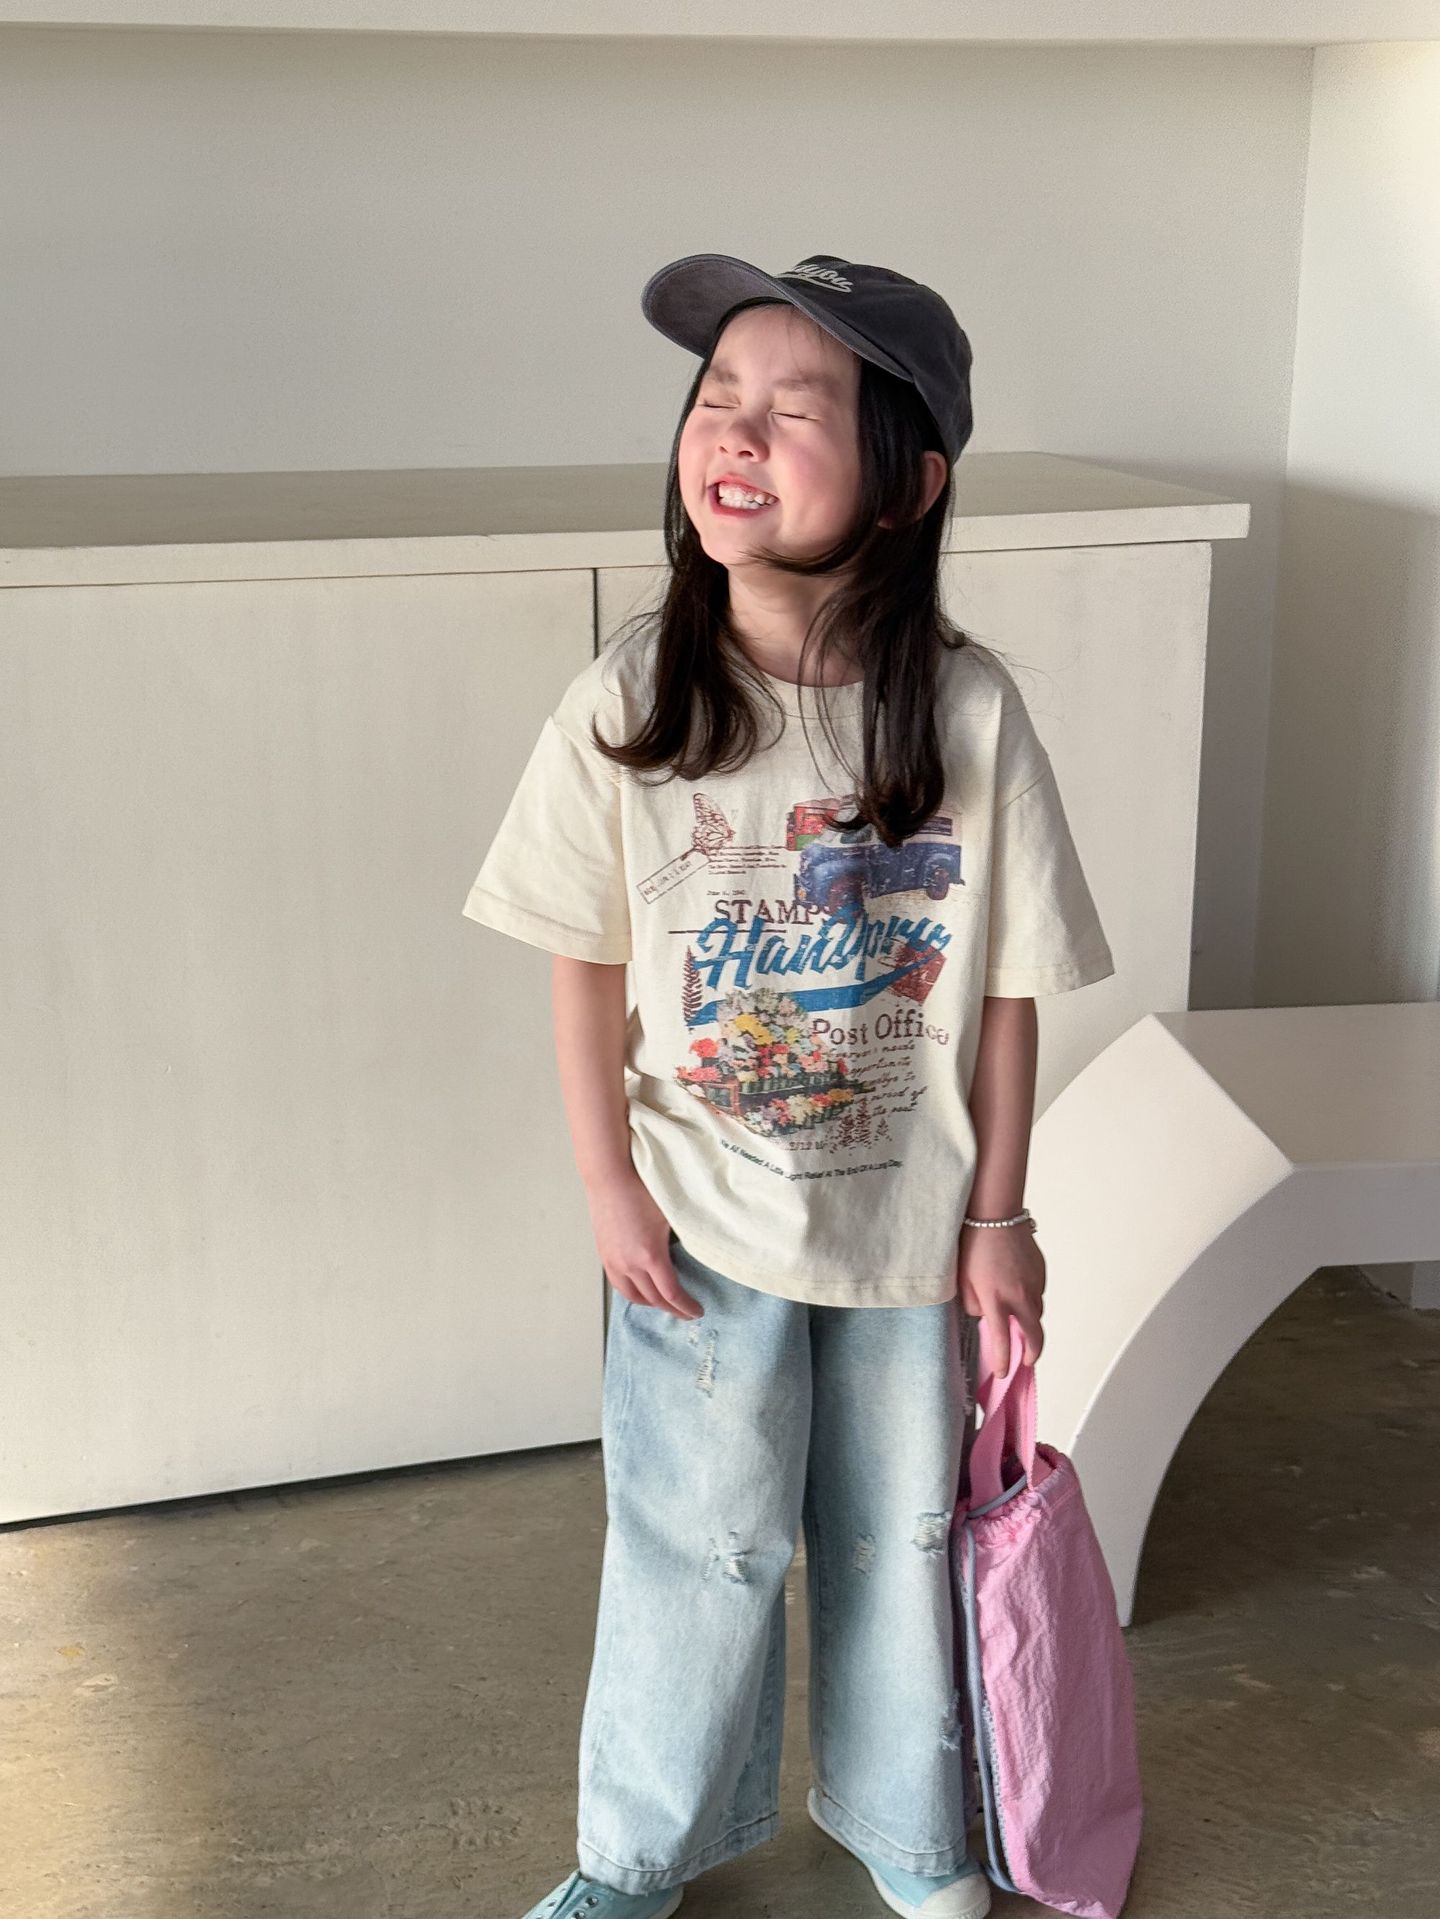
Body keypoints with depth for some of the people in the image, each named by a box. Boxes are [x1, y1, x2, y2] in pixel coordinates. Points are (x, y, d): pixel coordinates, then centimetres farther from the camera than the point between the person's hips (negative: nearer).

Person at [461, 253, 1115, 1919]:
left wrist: (998, 1217, -3)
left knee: (900, 1535, 19)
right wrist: (610, 1186, -6)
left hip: (912, 1215, 1)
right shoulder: (628, 704, -14)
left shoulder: (969, 711, -14)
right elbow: (587, 965, -5)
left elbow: (1004, 983, -7)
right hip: (704, 1218, 0)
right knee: (699, 1544, 14)